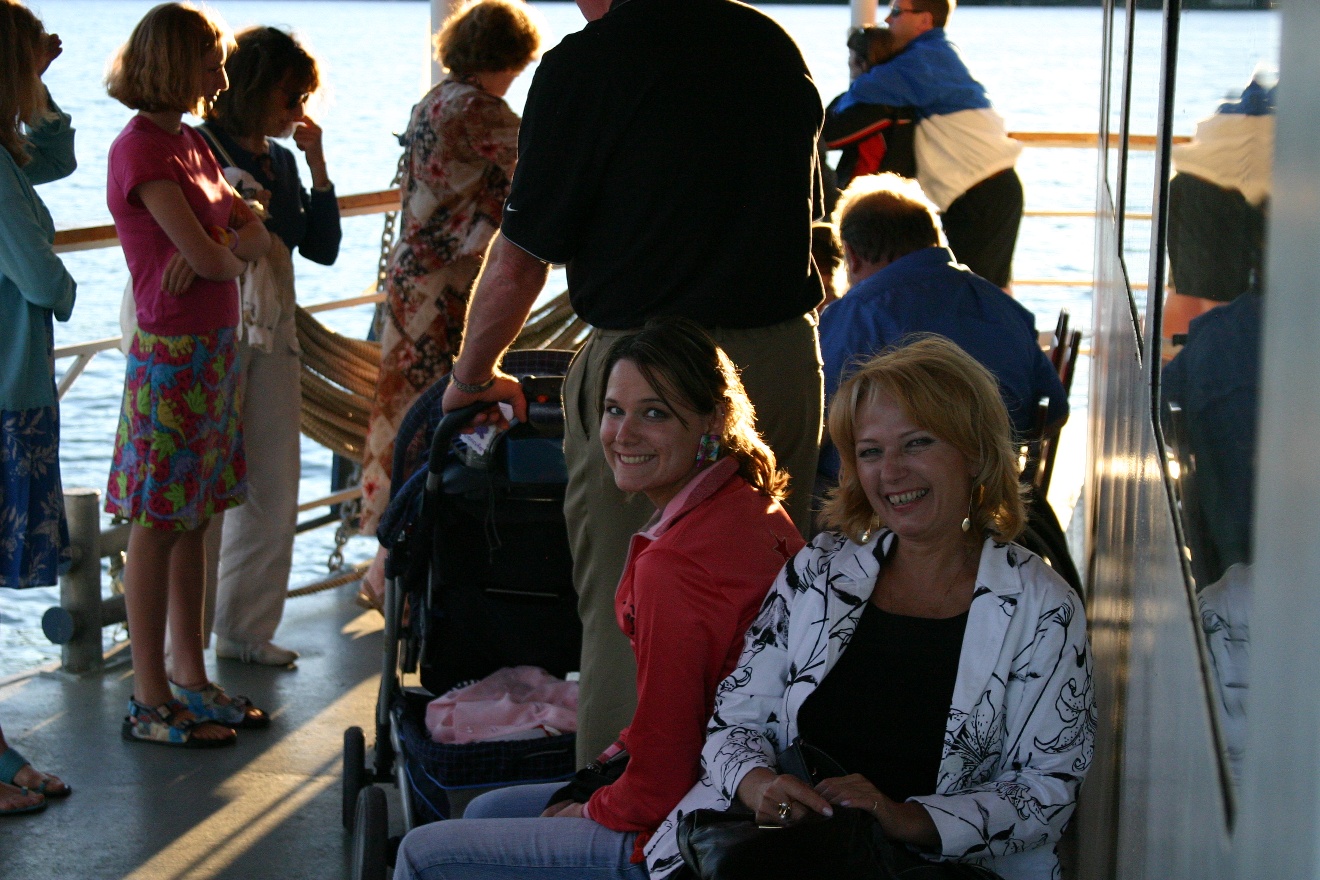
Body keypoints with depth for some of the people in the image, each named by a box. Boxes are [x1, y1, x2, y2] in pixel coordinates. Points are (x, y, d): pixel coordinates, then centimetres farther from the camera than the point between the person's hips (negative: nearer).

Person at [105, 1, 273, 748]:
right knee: (158, 527, -2)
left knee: (194, 520, 13)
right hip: (171, 354, -9)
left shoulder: (193, 145, 14)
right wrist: (236, 251, 1)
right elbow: (205, 253, -20)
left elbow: (257, 234, 8)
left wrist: (215, 248, -11)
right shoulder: (141, 150, -15)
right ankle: (151, 703, 4)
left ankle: (190, 677, 22)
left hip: (217, 349, 9)